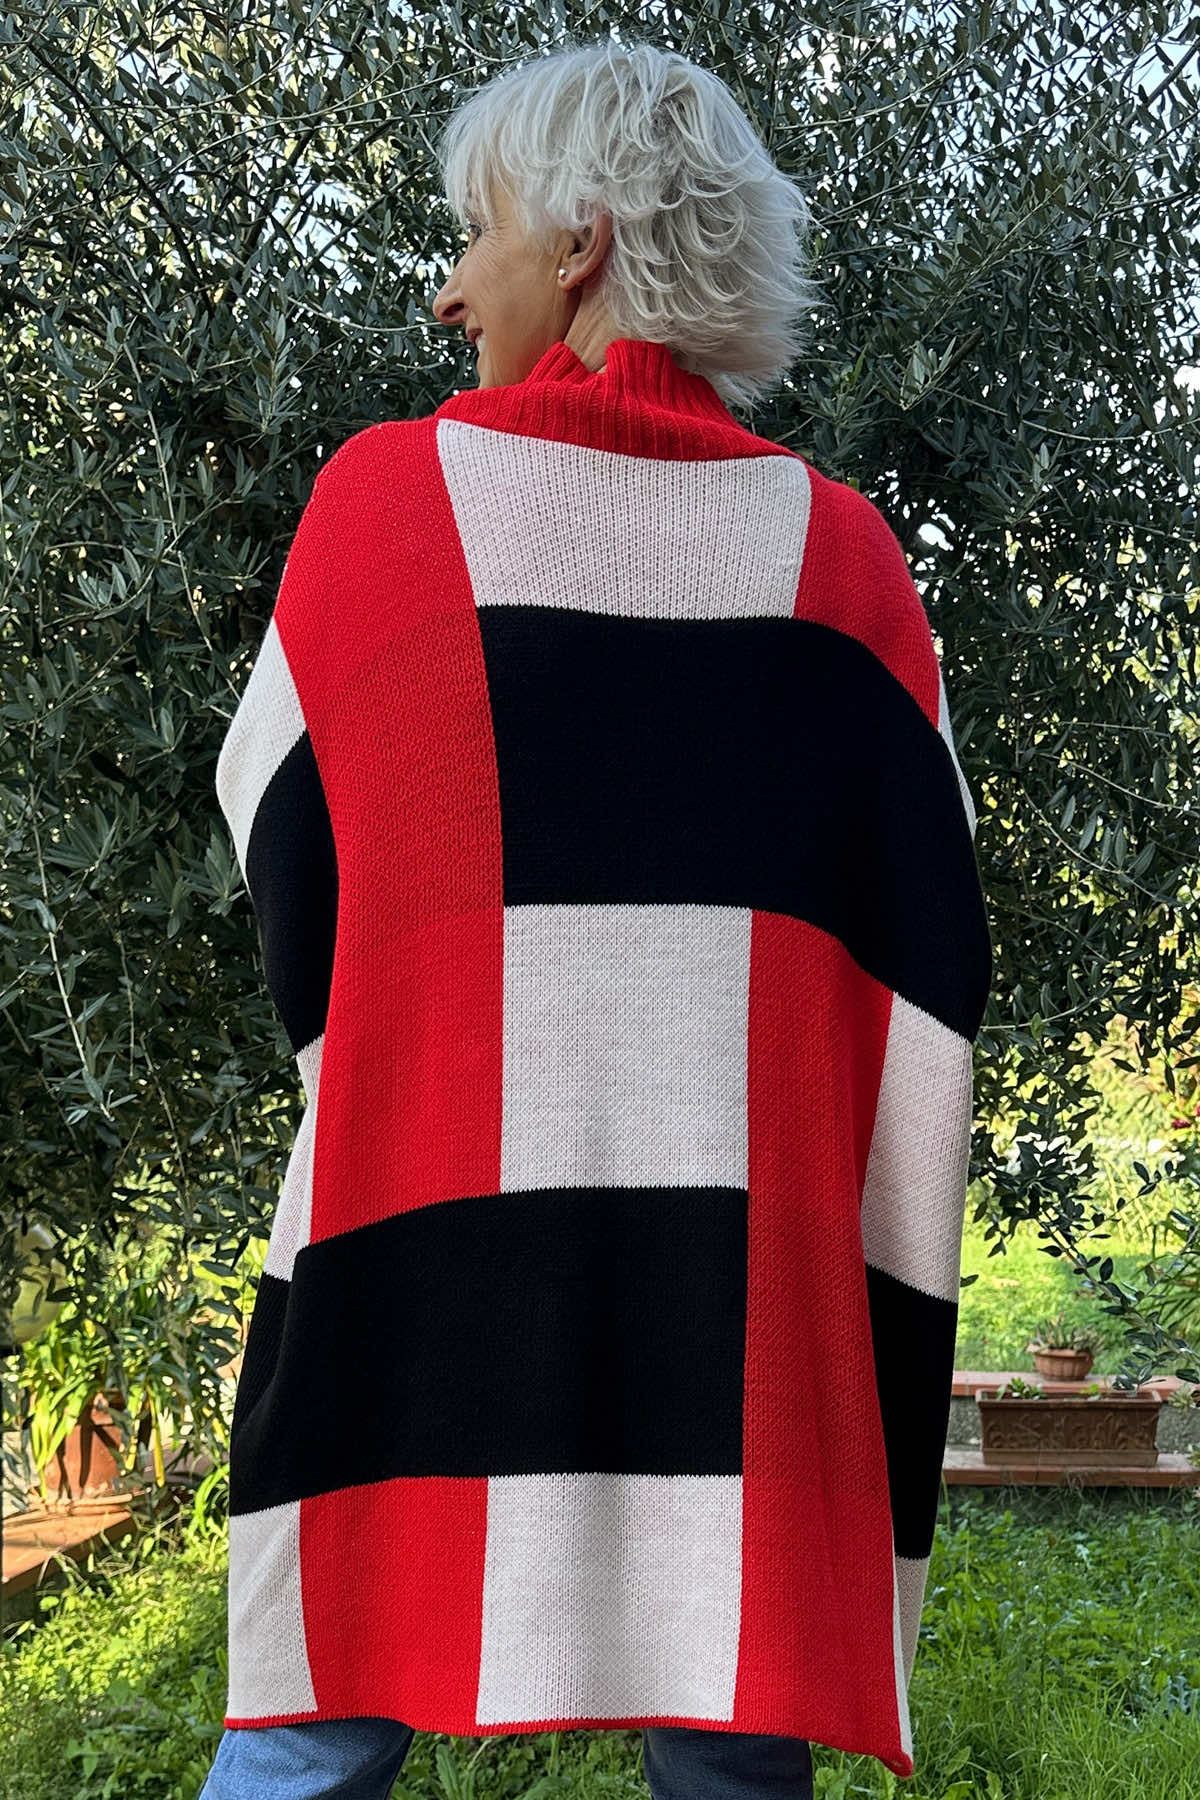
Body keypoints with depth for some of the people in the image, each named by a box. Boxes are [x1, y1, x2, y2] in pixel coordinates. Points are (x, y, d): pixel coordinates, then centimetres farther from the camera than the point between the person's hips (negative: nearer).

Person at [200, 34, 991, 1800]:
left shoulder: (387, 495, 1)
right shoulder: (842, 551, 4)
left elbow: (277, 841, 10)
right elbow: (927, 973, 2)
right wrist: (887, 1317, 9)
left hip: (422, 1254, -1)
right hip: (750, 1277, 1)